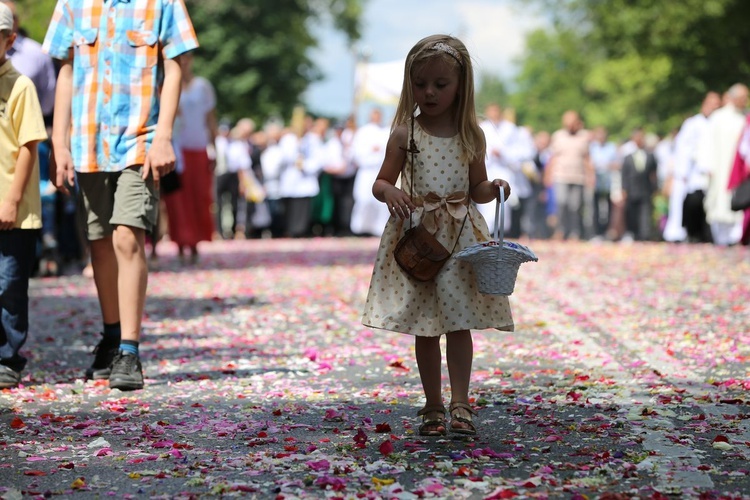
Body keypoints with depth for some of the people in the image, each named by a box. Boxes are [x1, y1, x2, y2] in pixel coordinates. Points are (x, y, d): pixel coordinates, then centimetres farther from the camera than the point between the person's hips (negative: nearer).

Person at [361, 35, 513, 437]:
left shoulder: (471, 136, 3)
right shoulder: (405, 134, -1)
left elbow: (476, 188, 11)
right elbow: (381, 182, 2)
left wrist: (493, 189, -11)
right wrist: (390, 193, -20)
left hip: (461, 235, 0)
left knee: (459, 321, -2)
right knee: (424, 327, 6)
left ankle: (460, 405, 3)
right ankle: (433, 407, 15)